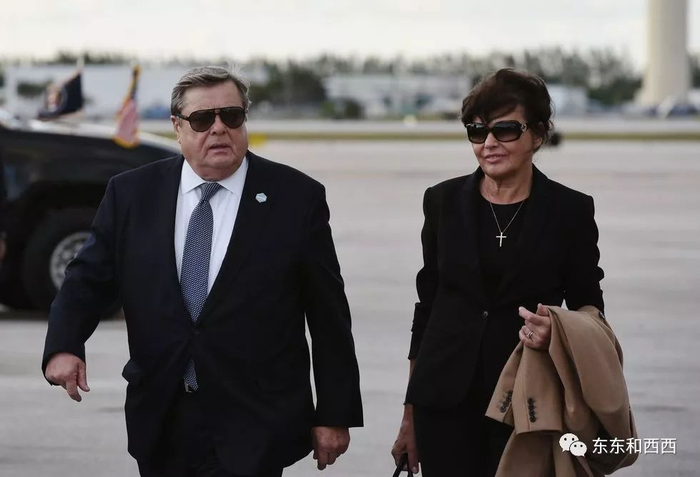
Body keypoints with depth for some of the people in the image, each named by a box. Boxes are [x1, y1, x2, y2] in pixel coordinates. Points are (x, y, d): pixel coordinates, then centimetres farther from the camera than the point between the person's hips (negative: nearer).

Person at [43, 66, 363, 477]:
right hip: (161, 424, 3)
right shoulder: (132, 194, 5)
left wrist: (336, 415, 0)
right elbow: (89, 279, 8)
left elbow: (329, 315, 0)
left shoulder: (297, 197, -2)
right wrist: (63, 346, -13)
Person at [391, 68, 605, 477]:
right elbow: (428, 305, 9)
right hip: (446, 402, 2)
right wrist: (411, 412, 9)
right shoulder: (444, 202, 4)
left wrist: (558, 332, -19)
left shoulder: (571, 211, -2)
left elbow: (589, 308, 5)